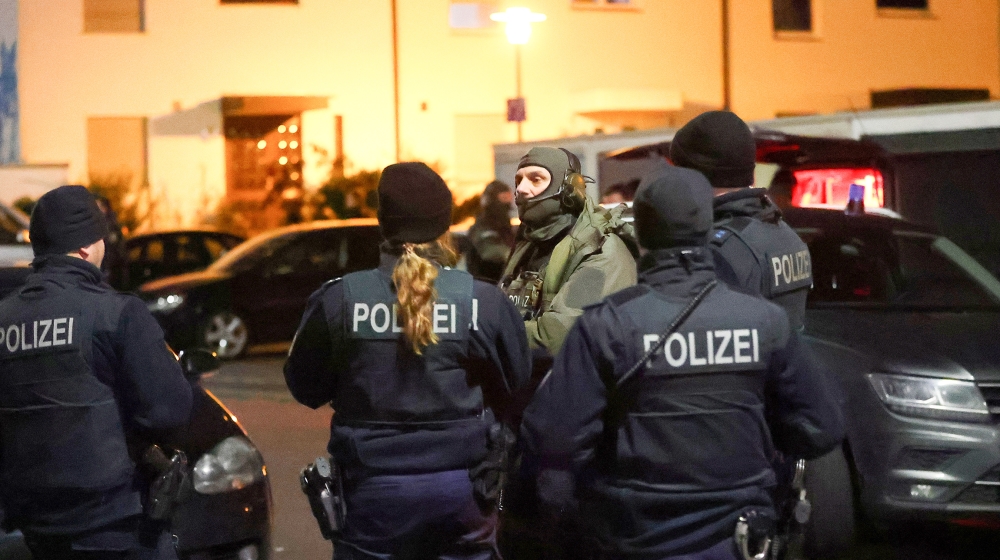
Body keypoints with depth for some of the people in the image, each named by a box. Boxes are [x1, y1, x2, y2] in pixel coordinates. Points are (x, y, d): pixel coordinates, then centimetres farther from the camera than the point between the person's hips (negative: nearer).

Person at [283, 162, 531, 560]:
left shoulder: (338, 299, -9)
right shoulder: (485, 302, -8)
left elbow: (305, 388, 3)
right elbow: (518, 392, 3)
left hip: (372, 490, 0)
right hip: (461, 488, 1)